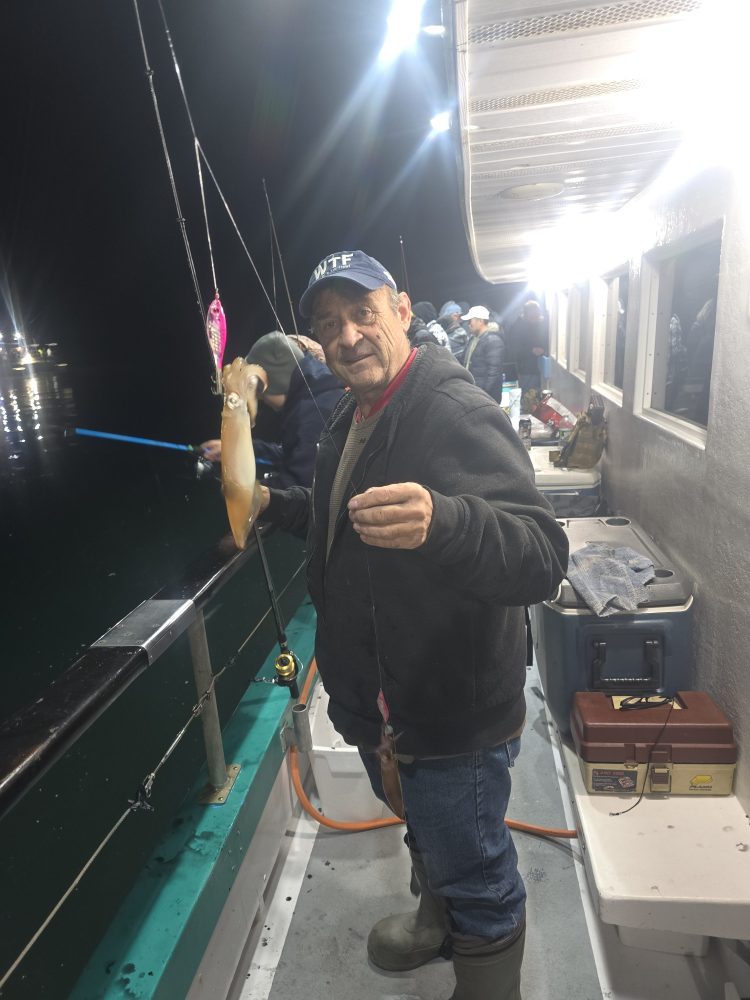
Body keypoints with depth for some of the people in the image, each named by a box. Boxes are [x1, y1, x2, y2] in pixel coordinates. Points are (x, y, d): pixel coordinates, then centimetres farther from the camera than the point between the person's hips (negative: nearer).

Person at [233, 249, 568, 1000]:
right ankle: (437, 921, 62)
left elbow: (542, 557, -36)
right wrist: (270, 502, 8)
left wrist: (438, 522, -54)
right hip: (376, 707, 9)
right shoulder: (350, 420, 6)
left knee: (475, 878, 16)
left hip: (452, 719, -9)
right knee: (425, 834, 33)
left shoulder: (457, 413, -24)